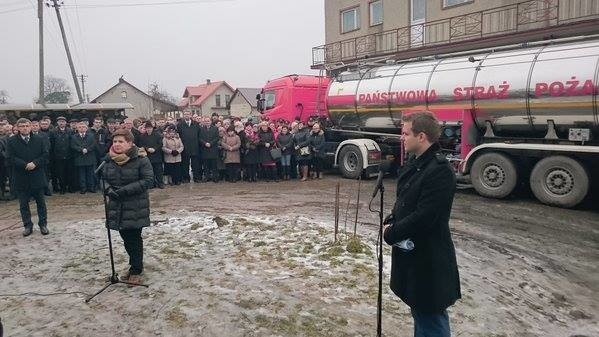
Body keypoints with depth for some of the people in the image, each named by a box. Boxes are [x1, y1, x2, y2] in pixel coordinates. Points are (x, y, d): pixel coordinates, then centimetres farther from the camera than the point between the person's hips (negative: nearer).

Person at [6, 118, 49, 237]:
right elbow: (10, 159, -8)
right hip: (21, 179, 0)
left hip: (37, 177, 0)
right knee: (23, 204, 8)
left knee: (41, 203, 8)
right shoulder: (12, 142, 0)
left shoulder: (39, 140, 3)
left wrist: (35, 163, -16)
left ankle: (43, 225, 18)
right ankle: (27, 226, 18)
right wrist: (25, 165, -18)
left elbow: (45, 155, -1)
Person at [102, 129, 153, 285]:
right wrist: (108, 189, -11)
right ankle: (135, 265, 33)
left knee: (134, 238, 2)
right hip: (117, 207, 5)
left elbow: (148, 180, -17)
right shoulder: (109, 160, 3)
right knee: (126, 237, 14)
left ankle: (136, 270, 18)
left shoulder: (140, 159, -13)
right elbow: (102, 178, 12)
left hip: (136, 207, -5)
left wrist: (125, 190, -22)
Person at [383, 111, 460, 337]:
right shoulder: (416, 164, 9)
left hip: (429, 259, -9)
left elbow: (424, 216, -26)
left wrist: (392, 234, -14)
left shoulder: (439, 170, -22)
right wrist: (391, 223, -1)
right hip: (410, 251, 9)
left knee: (431, 316, 4)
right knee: (419, 309, 23)